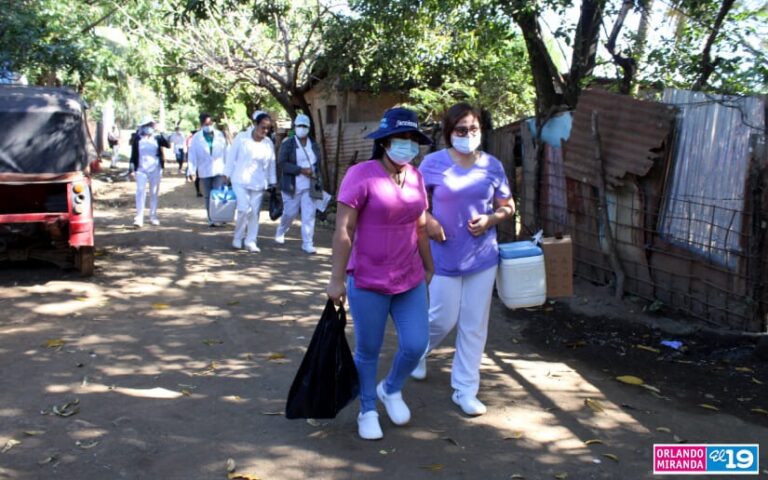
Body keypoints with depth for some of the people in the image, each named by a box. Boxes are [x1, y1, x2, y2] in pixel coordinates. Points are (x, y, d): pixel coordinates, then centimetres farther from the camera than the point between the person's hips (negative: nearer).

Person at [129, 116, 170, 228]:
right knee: (140, 192, -11)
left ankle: (153, 216, 18)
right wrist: (132, 170, 0)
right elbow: (133, 155, 5)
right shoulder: (137, 139, 3)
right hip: (141, 170, -1)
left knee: (154, 193, 8)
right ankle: (139, 218, -12)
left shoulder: (157, 138, 4)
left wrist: (162, 137, -24)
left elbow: (168, 145, -10)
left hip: (155, 169, 1)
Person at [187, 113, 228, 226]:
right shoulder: (196, 137, 0)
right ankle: (211, 219, 16)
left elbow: (225, 152, 7)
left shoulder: (220, 135, 4)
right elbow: (192, 155, -4)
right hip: (204, 172, 1)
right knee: (208, 197, 8)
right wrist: (191, 171, -12)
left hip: (219, 170, 0)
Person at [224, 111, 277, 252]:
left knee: (255, 212, 5)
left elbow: (272, 164, 8)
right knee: (244, 209, -12)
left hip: (258, 183, 3)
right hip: (241, 181, -3)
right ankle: (238, 238, 9)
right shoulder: (241, 138, -6)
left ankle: (250, 241, 15)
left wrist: (272, 182, 8)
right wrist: (227, 175, -2)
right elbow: (231, 157, -2)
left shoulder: (268, 143, 2)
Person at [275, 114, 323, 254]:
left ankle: (307, 243, -1)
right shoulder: (288, 144, -3)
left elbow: (318, 164, 20)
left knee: (309, 215, -5)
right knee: (290, 213, 6)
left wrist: (317, 178, 5)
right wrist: (301, 170, -19)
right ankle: (280, 232, 36)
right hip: (292, 186, -3)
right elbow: (282, 163, -12)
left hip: (309, 187, 3)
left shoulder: (314, 146, 9)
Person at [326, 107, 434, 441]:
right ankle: (368, 411, 31)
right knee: (368, 350, 9)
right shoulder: (362, 175, -14)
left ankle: (391, 390, 34)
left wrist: (429, 268, 19)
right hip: (368, 281, -5)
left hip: (410, 279, 5)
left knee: (416, 344, 3)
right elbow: (343, 231, -15)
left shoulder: (415, 177, 5)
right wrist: (336, 278, -16)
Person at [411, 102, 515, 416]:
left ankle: (465, 390, 21)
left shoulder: (492, 166, 1)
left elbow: (508, 206, 10)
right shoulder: (434, 163, -6)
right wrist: (427, 221, -14)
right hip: (445, 257, -2)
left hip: (483, 257, 3)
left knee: (474, 326, 7)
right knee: (443, 319, 5)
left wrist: (490, 219, -10)